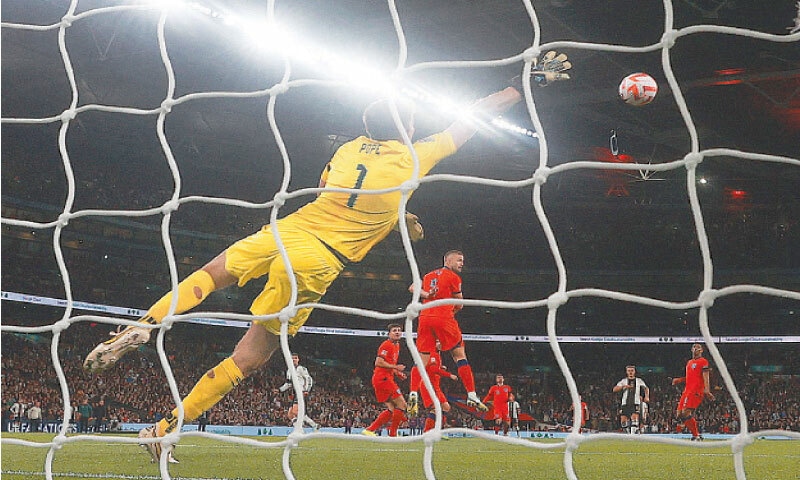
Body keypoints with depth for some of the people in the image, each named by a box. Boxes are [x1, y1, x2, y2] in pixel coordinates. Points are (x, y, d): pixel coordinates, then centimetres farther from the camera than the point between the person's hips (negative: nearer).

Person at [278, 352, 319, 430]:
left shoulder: (301, 369, -2)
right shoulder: (289, 371, 21)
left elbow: (309, 379, -7)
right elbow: (288, 384, 30)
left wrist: (307, 390, -19)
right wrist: (279, 390, 19)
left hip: (301, 393, -9)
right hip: (294, 394, 9)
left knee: (295, 411, -24)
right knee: (290, 415, -2)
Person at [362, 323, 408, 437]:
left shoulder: (396, 345, 20)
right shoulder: (387, 345, -10)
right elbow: (378, 363, -19)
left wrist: (398, 373, 16)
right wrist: (395, 367, -19)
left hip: (386, 379, 10)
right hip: (383, 378, -10)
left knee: (392, 409, 9)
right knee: (401, 404, -10)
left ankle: (369, 430, 5)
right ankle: (393, 434, -6)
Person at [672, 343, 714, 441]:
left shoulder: (703, 362, -1)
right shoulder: (689, 362, 24)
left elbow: (706, 377, -12)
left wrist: (707, 390, -24)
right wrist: (679, 380, 17)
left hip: (696, 391, -9)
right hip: (687, 390, 9)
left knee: (686, 412, -21)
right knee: (679, 414, 3)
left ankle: (696, 436, -13)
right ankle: (696, 433, 11)